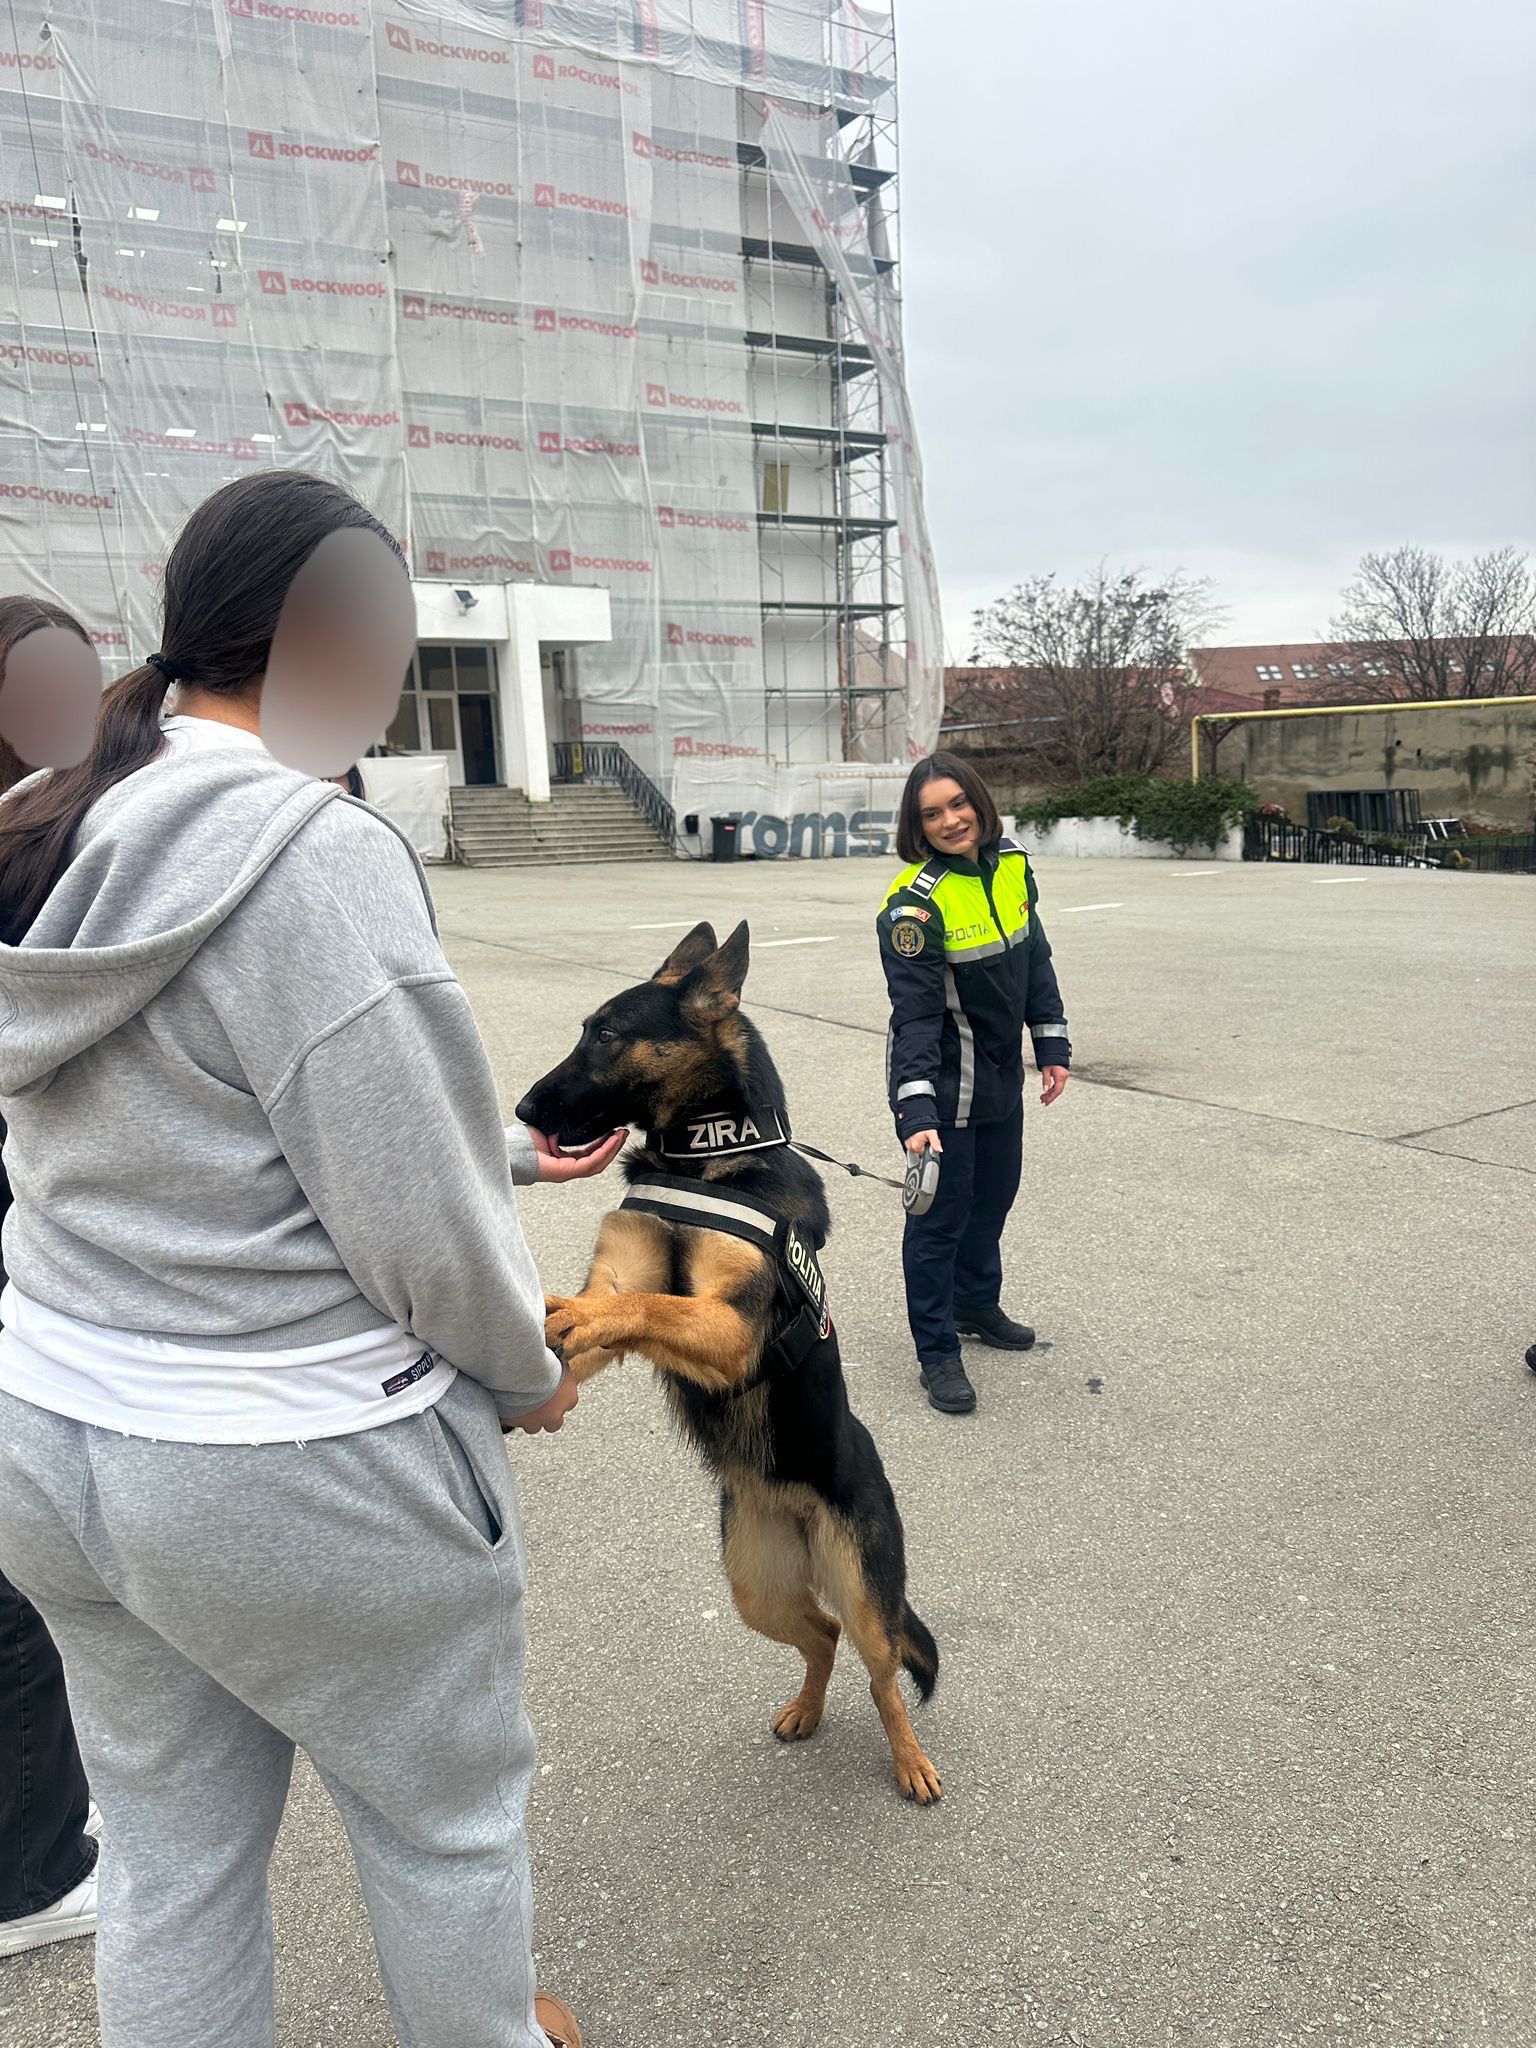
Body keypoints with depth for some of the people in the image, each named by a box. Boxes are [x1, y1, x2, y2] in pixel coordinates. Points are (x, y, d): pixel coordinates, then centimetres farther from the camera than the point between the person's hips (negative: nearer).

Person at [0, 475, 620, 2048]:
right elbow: (420, 1231, -22)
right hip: (303, 1476, -7)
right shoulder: (316, 854, -24)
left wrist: (505, 1149, 15)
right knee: (446, 1810, 21)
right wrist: (525, 1372, -2)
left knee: (169, 1851, 25)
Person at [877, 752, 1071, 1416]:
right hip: (943, 1082, -7)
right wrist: (915, 1110, -34)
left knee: (992, 1196, 22)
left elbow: (1035, 957, 10)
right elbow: (915, 1014, -27)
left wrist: (1051, 1046, 9)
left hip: (1002, 1076, 7)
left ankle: (977, 1303, 45)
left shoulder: (1012, 864, -1)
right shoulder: (915, 903, -22)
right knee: (940, 1213, 1)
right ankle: (937, 1353, 17)